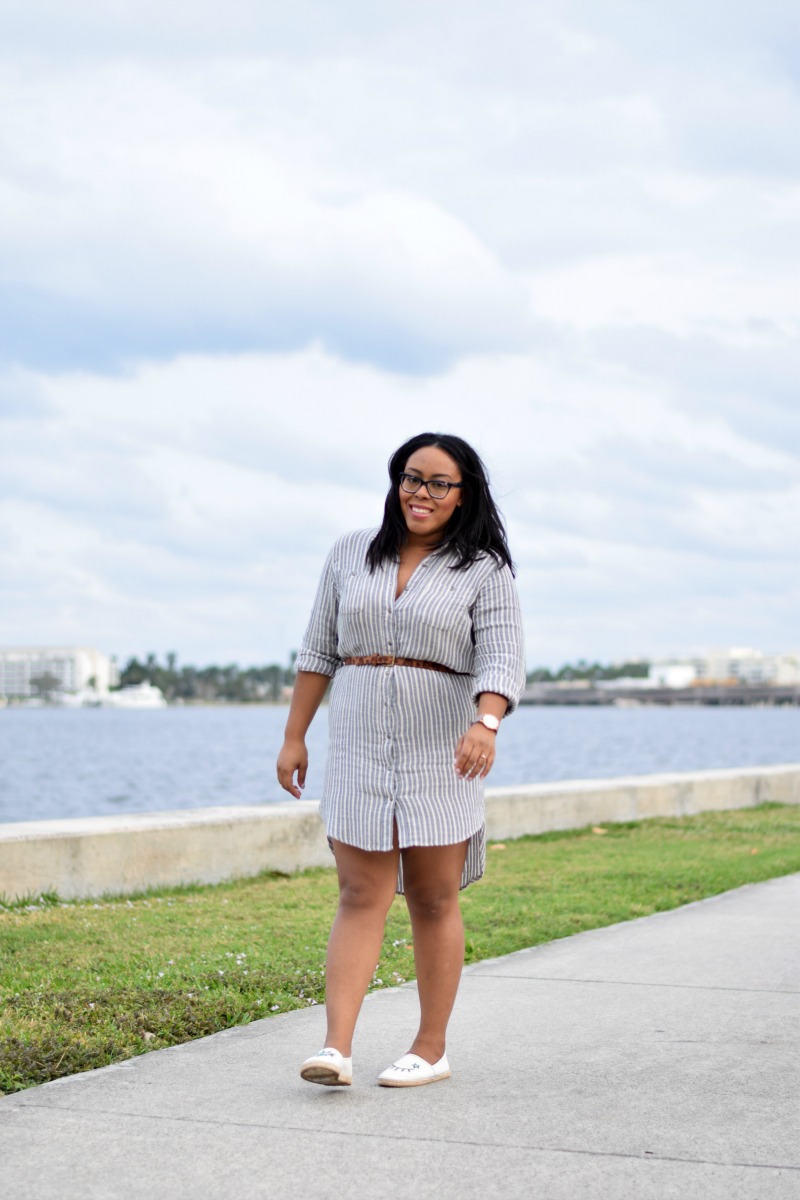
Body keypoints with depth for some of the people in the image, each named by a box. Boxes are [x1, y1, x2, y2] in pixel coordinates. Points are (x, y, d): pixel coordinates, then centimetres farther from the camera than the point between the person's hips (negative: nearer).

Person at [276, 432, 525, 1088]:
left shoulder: (484, 570, -1)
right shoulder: (351, 553, 9)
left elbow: (502, 659, -13)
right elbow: (319, 650, 14)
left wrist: (486, 725, -32)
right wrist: (295, 737, 11)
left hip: (441, 753, -2)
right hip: (359, 746, 2)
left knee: (434, 900, 4)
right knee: (361, 897, -4)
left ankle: (432, 1048, 14)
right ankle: (336, 1048, -11)